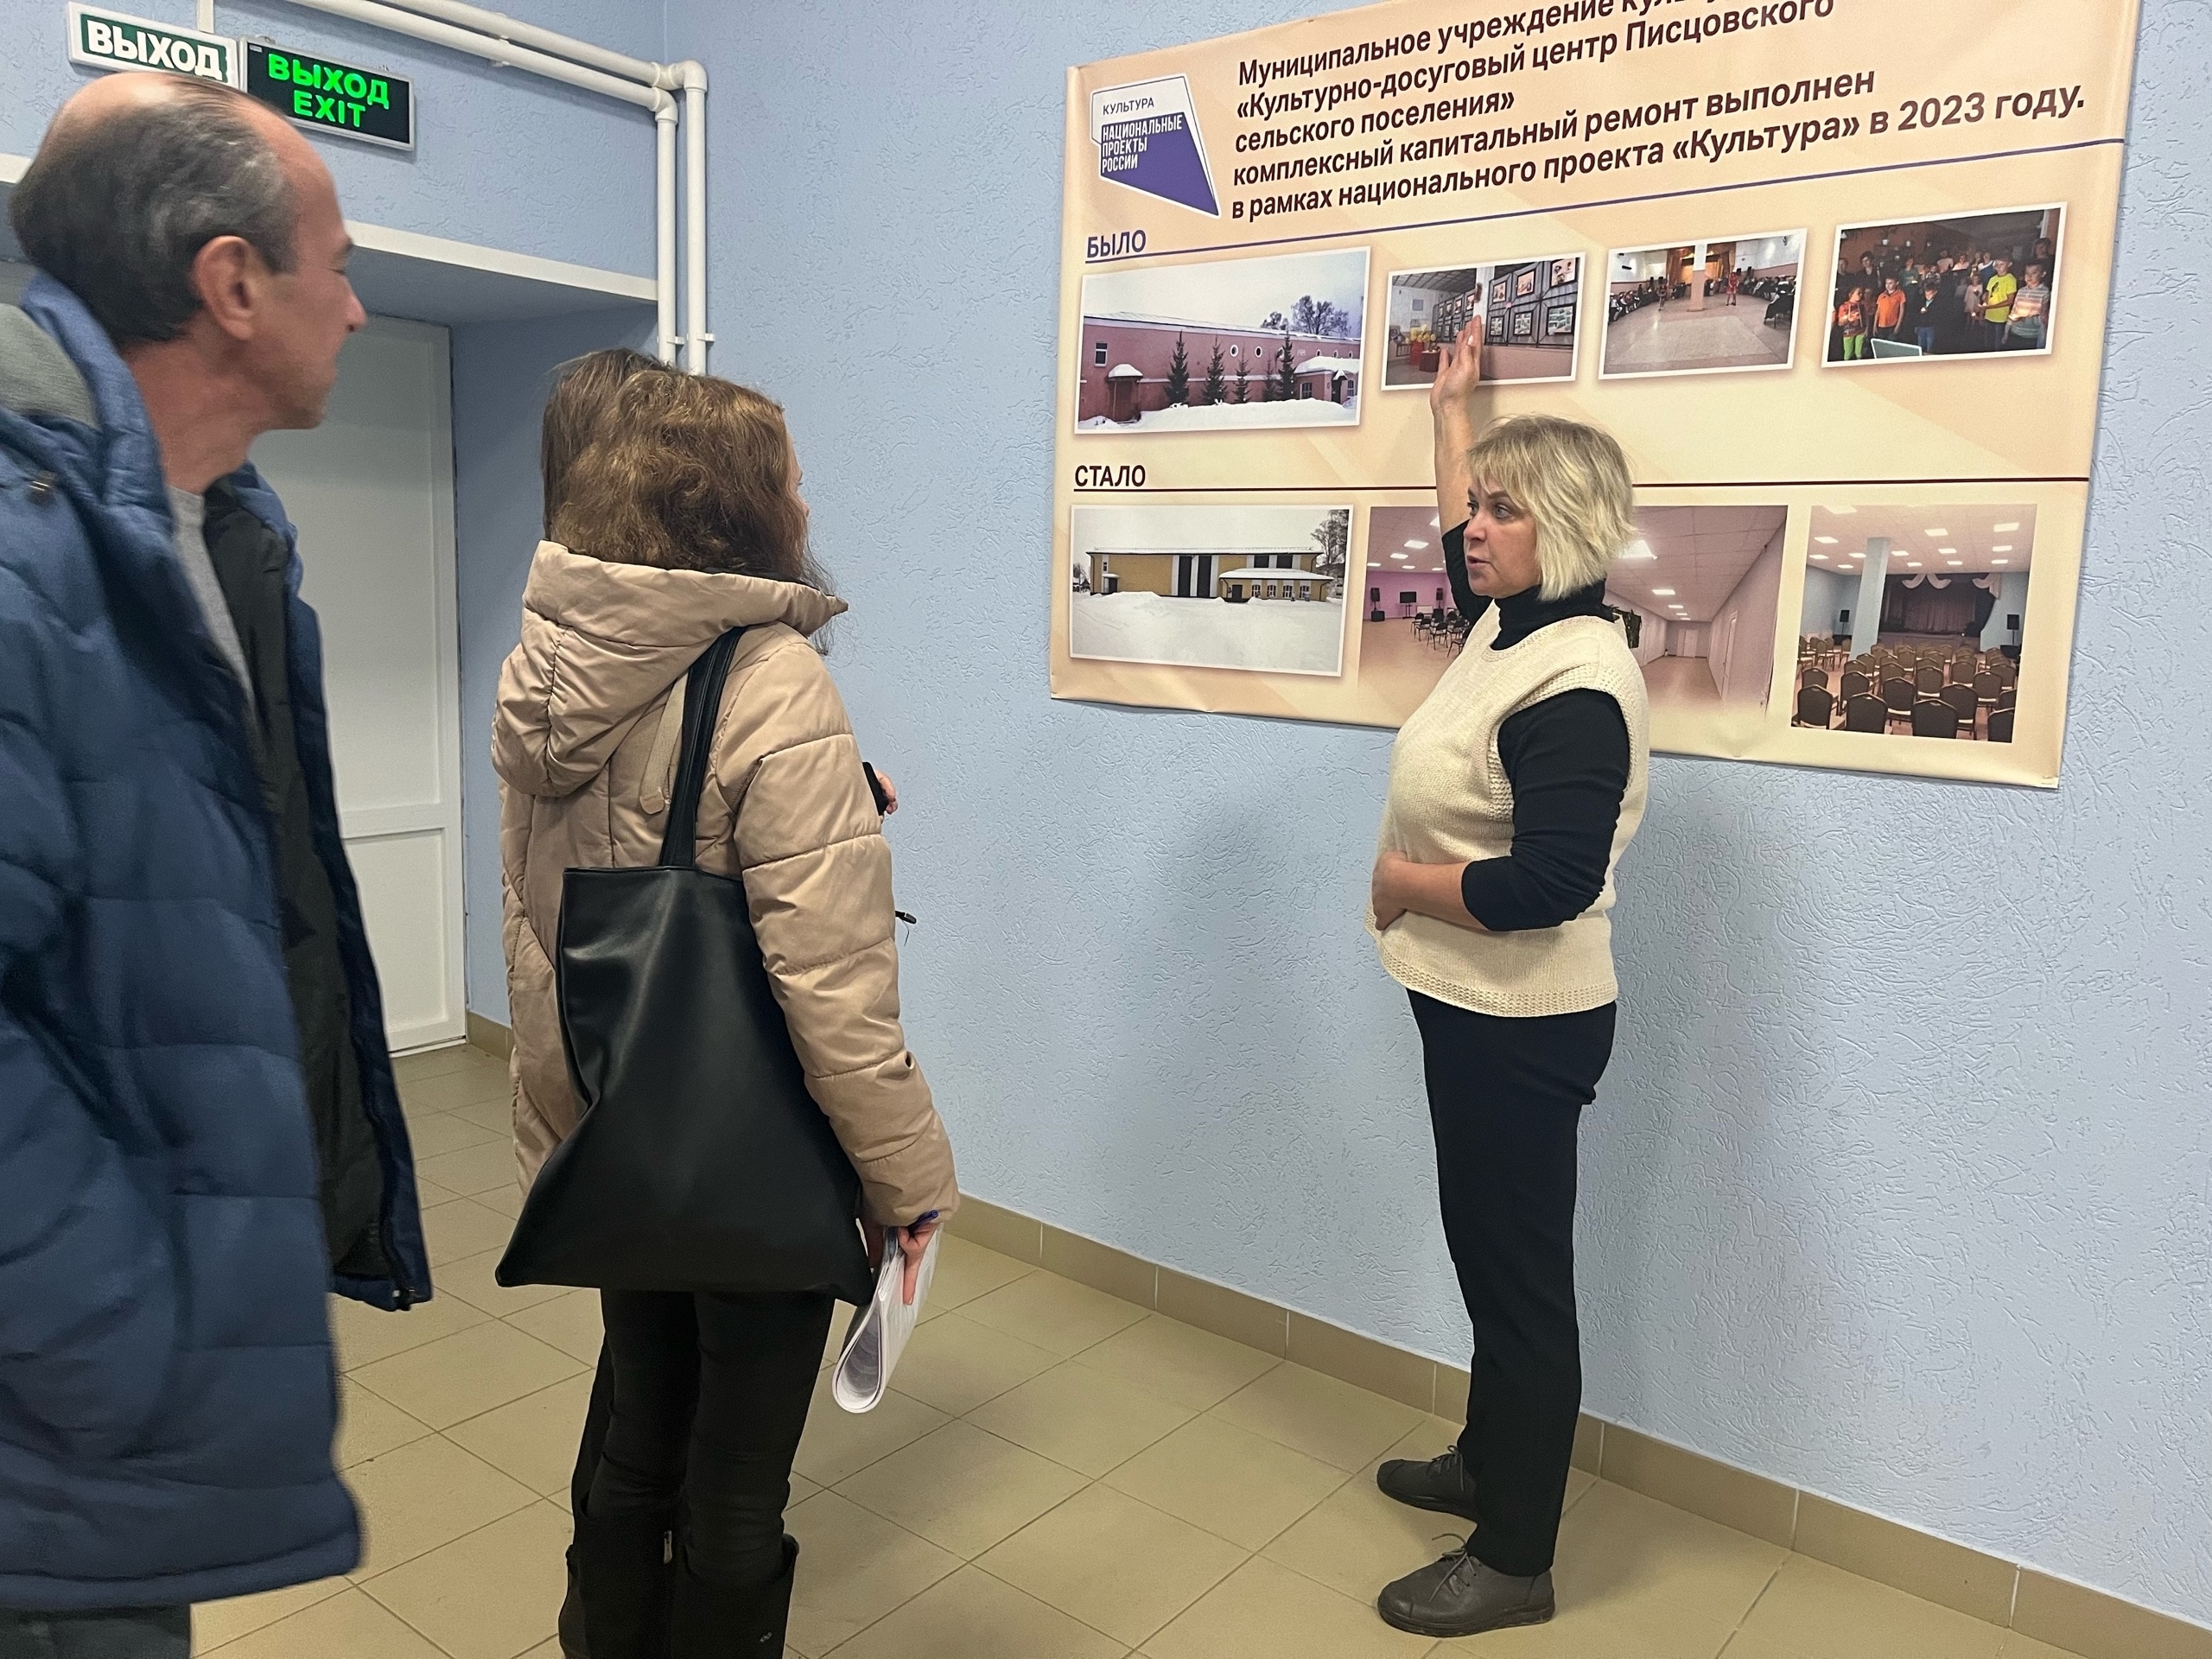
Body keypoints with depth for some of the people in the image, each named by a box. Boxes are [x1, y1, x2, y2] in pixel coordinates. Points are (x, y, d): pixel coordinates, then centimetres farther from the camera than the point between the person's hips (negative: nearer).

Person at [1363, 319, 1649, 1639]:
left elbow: (1546, 885, -30)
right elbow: (1463, 537, 28)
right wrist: (1454, 407, 35)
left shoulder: (1577, 685, -23)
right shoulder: (1510, 624, 5)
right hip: (1474, 1009, 10)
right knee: (1489, 1254, 22)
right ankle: (1487, 1466, 41)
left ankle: (1515, 1562, 19)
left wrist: (1401, 881, -15)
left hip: (1522, 1029, -10)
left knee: (1519, 1274, 3)